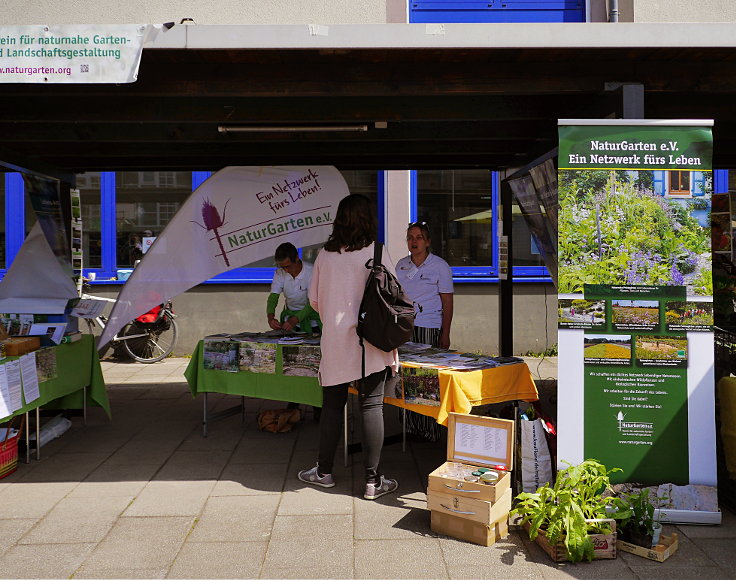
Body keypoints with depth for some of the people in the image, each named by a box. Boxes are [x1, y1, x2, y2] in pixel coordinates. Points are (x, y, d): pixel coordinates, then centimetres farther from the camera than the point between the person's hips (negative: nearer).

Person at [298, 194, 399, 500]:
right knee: (371, 407, 2)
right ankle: (373, 480, 6)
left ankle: (324, 471, 24)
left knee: (332, 405, 12)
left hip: (334, 341, 3)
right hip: (370, 340, -2)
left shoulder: (325, 255, 3)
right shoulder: (376, 252, -5)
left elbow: (314, 299, 10)